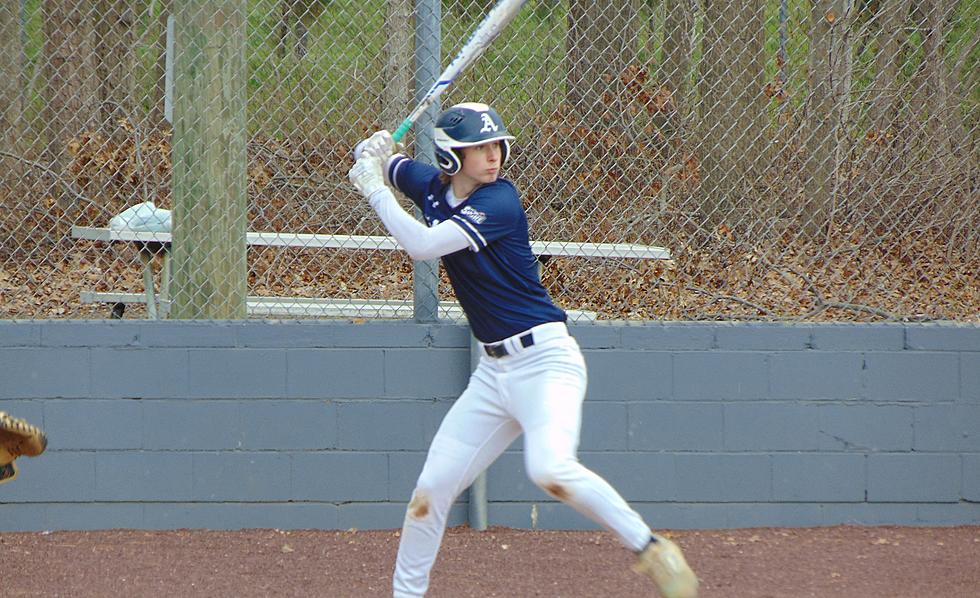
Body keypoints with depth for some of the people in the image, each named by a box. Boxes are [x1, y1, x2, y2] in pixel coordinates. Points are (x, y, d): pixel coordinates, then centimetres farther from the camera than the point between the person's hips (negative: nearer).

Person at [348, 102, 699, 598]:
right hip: (493, 371, 7)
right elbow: (388, 167, 28)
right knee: (431, 487, 6)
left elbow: (422, 245, -25)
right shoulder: (433, 187, 7)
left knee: (550, 469, -30)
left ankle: (650, 548, -20)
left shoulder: (499, 202, -16)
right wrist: (374, 153, 4)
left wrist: (373, 188, -13)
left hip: (545, 359, -7)